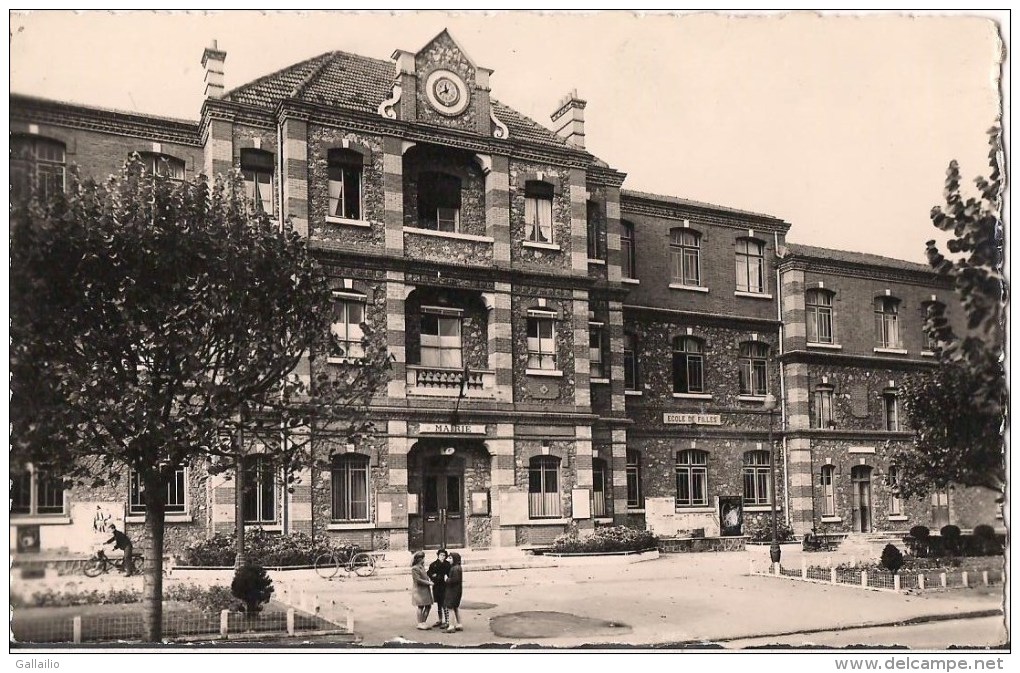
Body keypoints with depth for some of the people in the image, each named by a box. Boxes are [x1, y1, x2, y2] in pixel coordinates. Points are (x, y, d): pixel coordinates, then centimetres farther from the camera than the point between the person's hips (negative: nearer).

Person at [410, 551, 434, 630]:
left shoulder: (422, 566, 14)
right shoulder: (414, 569, -13)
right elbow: (418, 580, -18)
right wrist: (428, 582, -16)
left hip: (425, 589, 9)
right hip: (419, 589, -9)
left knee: (428, 606, 9)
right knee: (421, 606, -4)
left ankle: (423, 622, 20)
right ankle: (420, 624, 3)